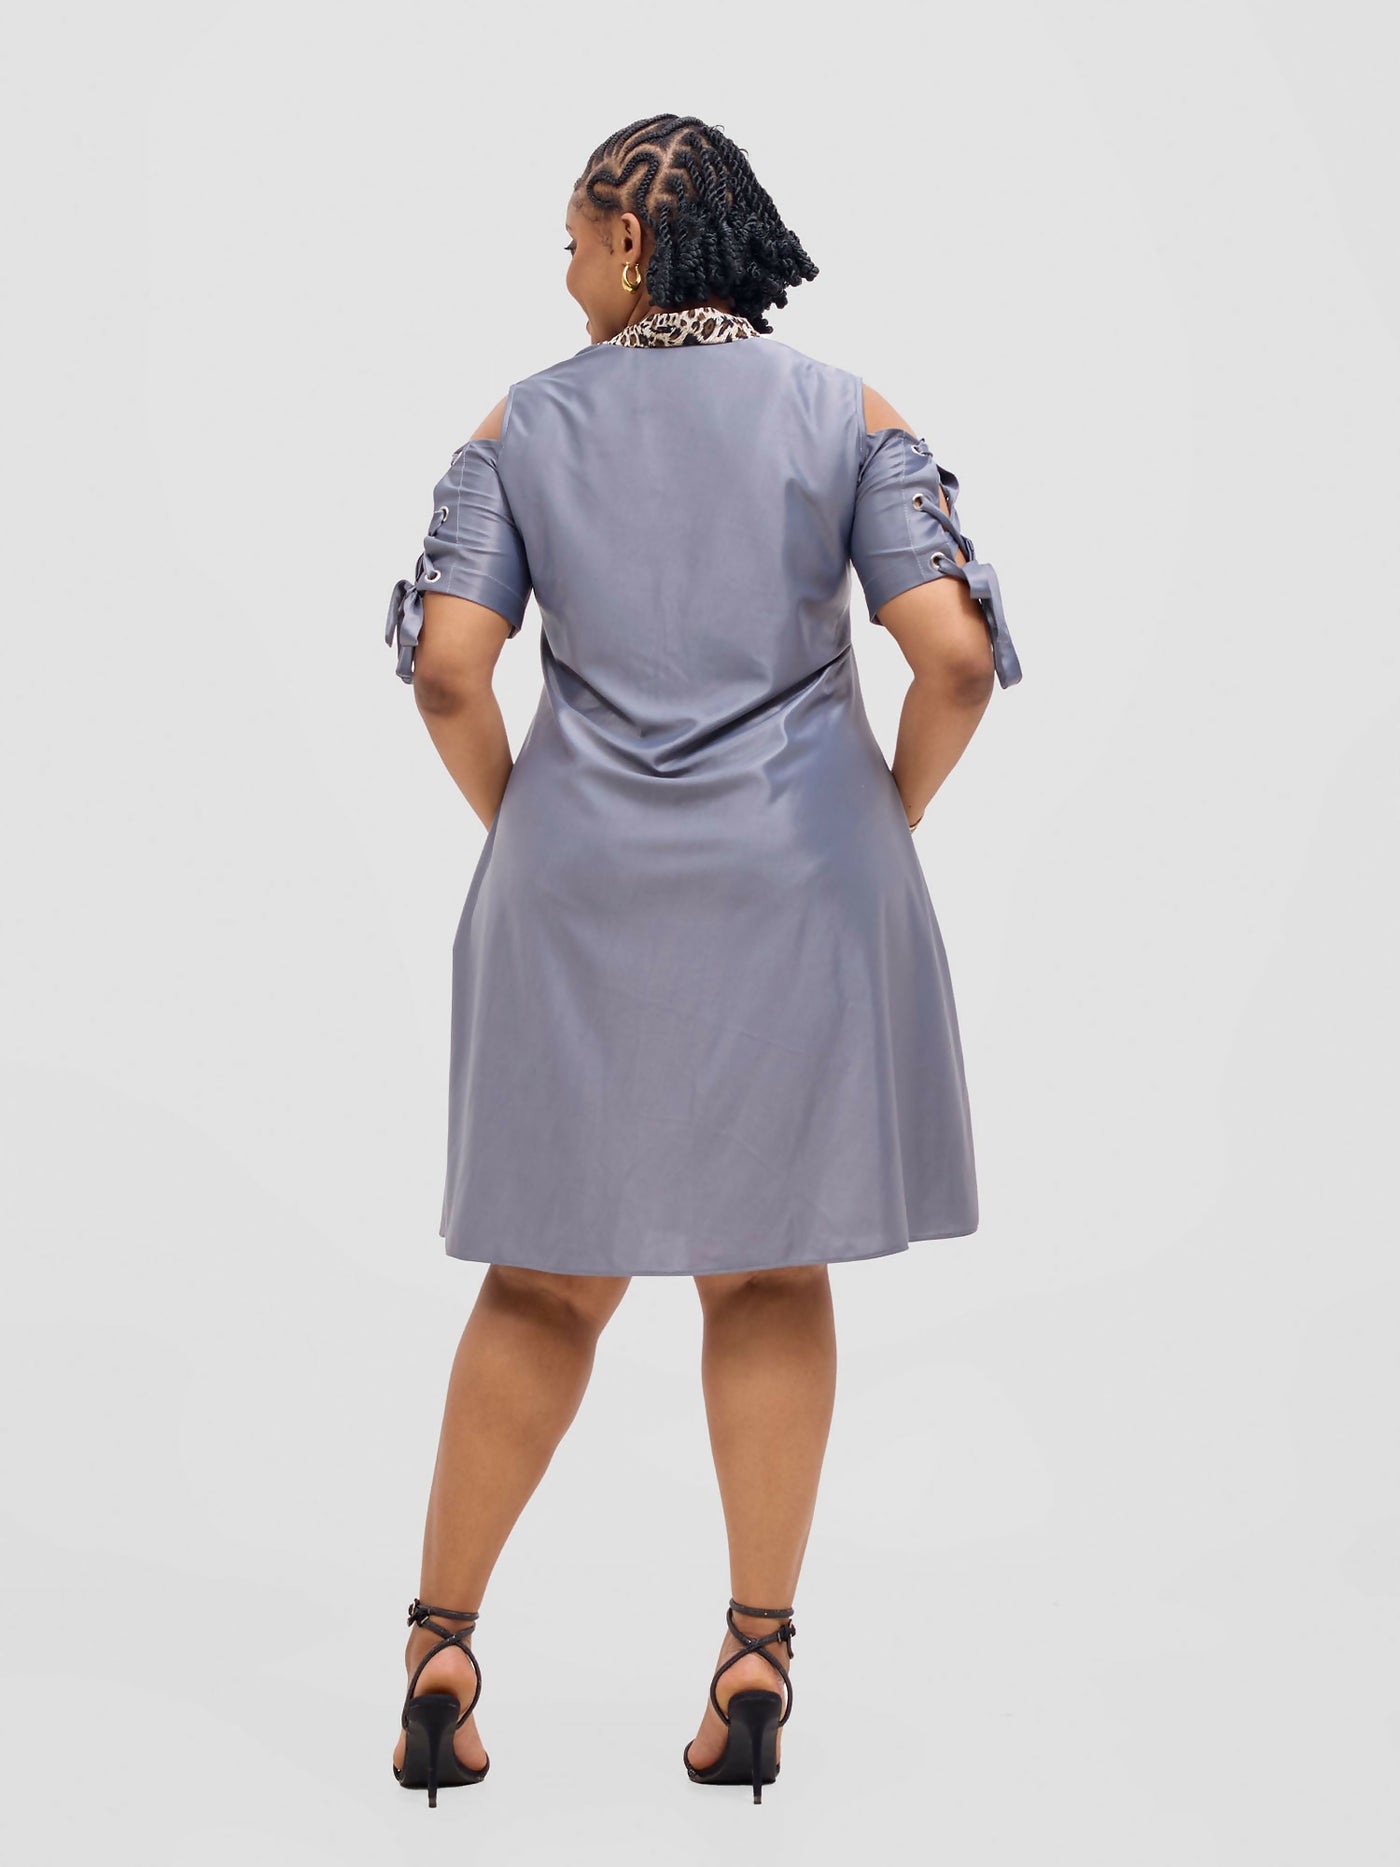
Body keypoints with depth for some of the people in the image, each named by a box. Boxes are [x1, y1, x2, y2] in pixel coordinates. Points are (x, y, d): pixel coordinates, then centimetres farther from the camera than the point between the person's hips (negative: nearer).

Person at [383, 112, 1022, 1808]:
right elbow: (955, 654, -10)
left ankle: (439, 1646, 11)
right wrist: (883, 830, 5)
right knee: (772, 1267, 11)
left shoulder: (523, 426, 2)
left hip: (580, 886, 1)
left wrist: (519, 830, 7)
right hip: (798, 879, 0)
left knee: (547, 1277, 11)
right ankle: (757, 1659, 11)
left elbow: (446, 666, -8)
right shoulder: (848, 416, 1)